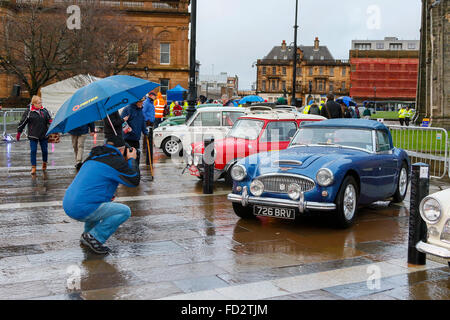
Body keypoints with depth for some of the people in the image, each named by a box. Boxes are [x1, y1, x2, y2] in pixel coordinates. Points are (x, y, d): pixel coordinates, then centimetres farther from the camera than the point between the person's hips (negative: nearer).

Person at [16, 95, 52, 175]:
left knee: (45, 150, 7)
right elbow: (22, 122, 1)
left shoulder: (44, 111, 5)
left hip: (44, 135, 3)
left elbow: (50, 120, 13)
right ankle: (33, 167, 5)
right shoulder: (28, 112, -4)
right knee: (33, 151, -4)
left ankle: (44, 163, 33)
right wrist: (19, 132, 3)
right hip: (33, 135, -3)